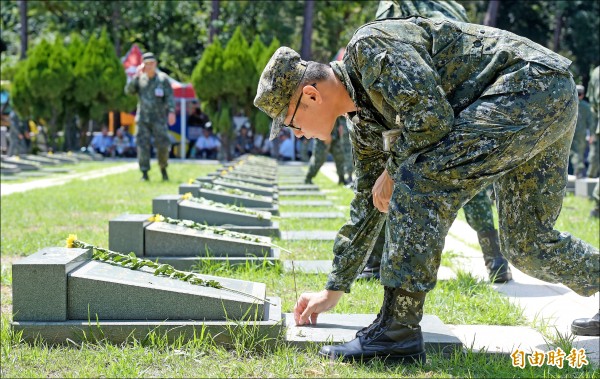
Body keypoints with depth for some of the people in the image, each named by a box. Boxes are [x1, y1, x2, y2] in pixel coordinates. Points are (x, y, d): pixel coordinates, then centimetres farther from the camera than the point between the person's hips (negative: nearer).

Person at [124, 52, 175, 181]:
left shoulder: (163, 78, -1)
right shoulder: (140, 79, 6)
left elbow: (170, 97, -8)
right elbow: (129, 91, -6)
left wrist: (171, 112, -23)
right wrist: (136, 76, -16)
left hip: (159, 118, -2)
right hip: (143, 119, 2)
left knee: (163, 145, -5)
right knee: (143, 145, -5)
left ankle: (163, 168, 19)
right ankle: (144, 173, -1)